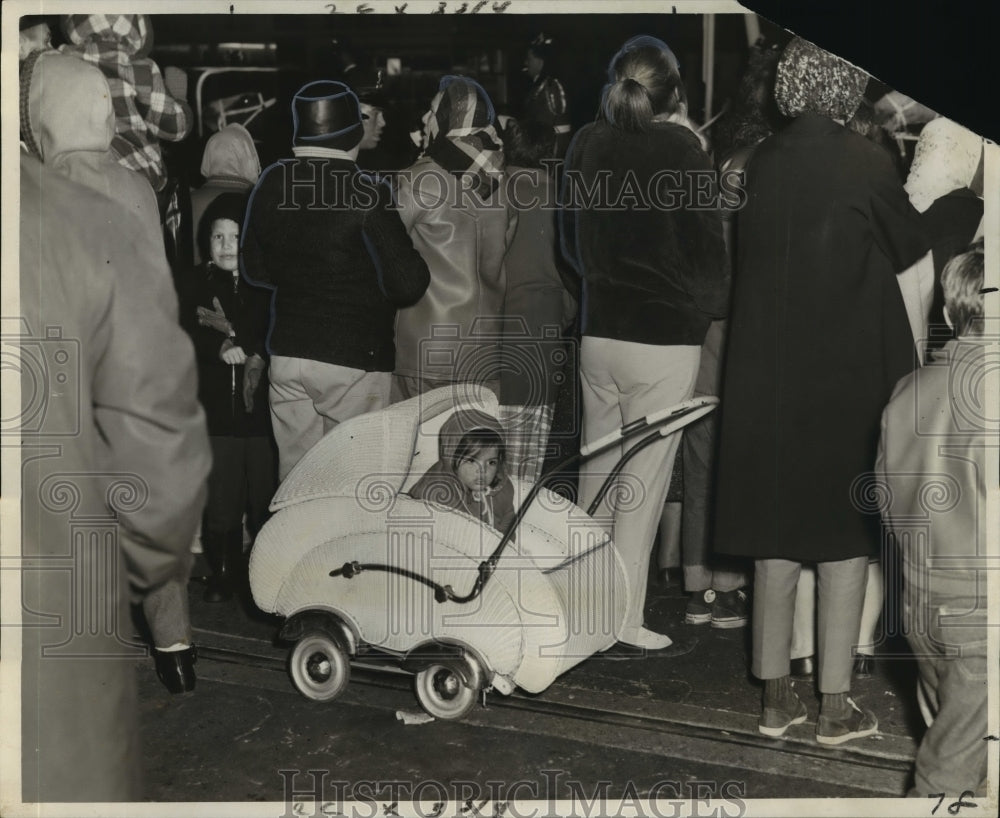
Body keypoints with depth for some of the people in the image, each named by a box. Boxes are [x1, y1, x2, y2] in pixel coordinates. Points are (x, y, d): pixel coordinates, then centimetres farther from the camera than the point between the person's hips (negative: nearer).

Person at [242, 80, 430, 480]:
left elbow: (255, 270, 14)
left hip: (286, 354, 6)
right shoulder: (364, 195, -15)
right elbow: (409, 284, -13)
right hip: (354, 359, -5)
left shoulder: (271, 184, 3)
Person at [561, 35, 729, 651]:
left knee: (597, 468, 15)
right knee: (645, 481, 2)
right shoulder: (680, 147, -12)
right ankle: (625, 622, 7)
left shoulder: (588, 145, 2)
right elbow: (706, 240, -8)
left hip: (600, 329, 5)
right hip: (666, 336, -5)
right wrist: (713, 307, 9)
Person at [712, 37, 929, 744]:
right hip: (849, 372, -4)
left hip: (768, 374, 4)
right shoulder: (866, 163, -11)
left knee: (777, 527, 11)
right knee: (846, 529, 6)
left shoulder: (764, 161, 1)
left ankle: (776, 696, 18)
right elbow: (910, 246, 3)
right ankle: (836, 706, 11)